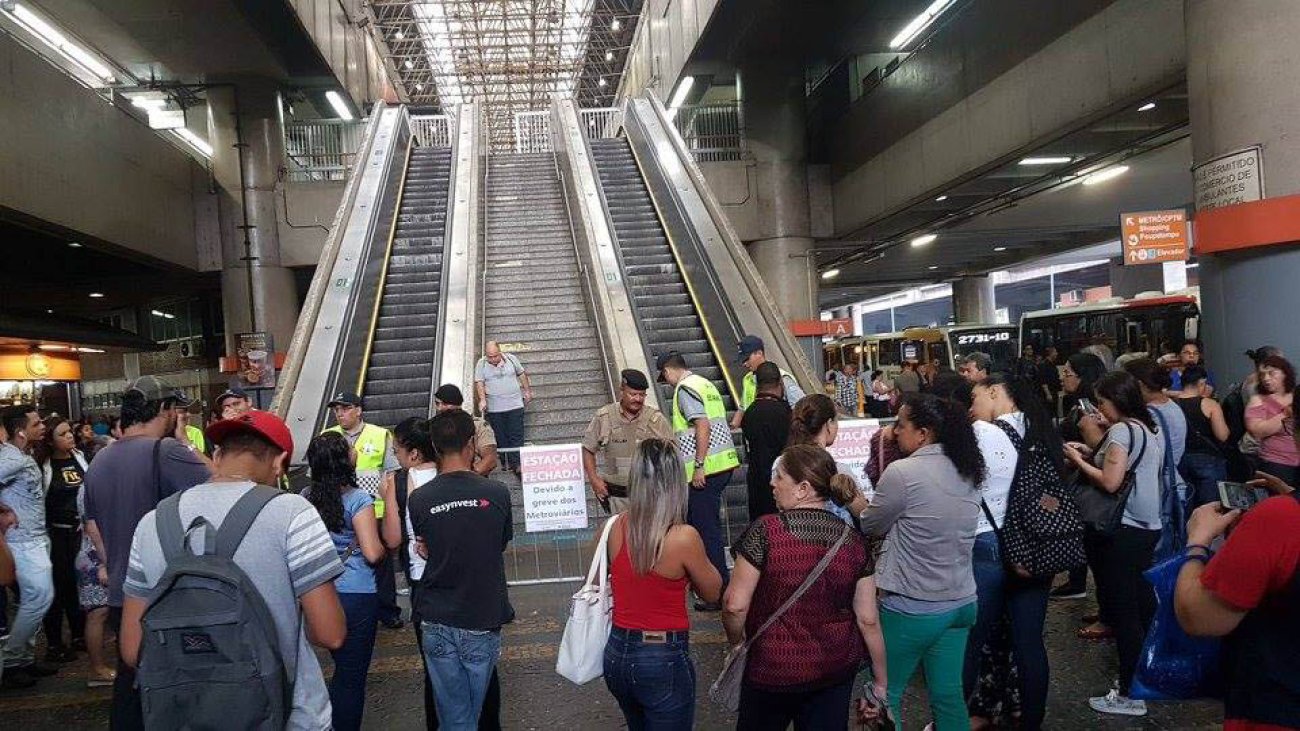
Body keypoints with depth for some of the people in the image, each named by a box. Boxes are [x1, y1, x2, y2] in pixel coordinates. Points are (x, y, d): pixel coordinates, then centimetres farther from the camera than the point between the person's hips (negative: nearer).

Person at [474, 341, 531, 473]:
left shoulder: (511, 358, 3)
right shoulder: (481, 364, 0)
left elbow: (522, 374, 14)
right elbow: (479, 383, -6)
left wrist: (527, 391, 14)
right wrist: (482, 400, -18)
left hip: (515, 406, 0)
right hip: (493, 409, 0)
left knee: (516, 437, -4)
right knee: (500, 438, 3)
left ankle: (516, 464, -3)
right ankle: (504, 463, 10)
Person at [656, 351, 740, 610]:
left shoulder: (685, 389, -11)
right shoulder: (705, 383, 17)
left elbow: (702, 425, -22)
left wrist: (698, 466, -21)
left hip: (705, 470, -10)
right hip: (723, 463, 10)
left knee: (707, 530, -3)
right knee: (695, 522, 19)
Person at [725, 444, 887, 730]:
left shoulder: (765, 531, -19)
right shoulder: (853, 541, -7)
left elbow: (736, 605, -17)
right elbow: (868, 619, -3)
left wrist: (735, 640, 3)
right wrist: (881, 681, 9)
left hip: (774, 671, -3)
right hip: (837, 671, 3)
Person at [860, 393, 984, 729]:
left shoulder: (902, 472, -19)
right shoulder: (967, 472, 3)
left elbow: (871, 527, -6)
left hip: (911, 609, -7)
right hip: (961, 603, 7)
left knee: (886, 695, 10)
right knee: (949, 695, 17)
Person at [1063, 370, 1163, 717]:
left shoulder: (1122, 430, -15)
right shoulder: (1149, 429, 13)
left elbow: (1110, 482, -20)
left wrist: (1078, 460, -8)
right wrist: (1092, 454, 10)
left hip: (1123, 531, -9)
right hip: (1148, 527, 9)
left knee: (1122, 611, -3)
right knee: (1141, 604, 17)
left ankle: (1130, 696, 3)